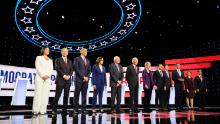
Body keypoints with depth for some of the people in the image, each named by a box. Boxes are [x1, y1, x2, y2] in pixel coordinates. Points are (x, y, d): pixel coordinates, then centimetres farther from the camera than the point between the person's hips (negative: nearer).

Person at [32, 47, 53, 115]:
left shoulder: (50, 60, 20)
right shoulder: (39, 57, 10)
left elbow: (51, 69, 9)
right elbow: (38, 67, -2)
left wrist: (47, 75, -8)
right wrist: (42, 75, -12)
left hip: (47, 78, 3)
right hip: (39, 78, -3)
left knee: (45, 94, -4)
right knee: (38, 93, -9)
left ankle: (43, 110, -3)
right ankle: (36, 110, -6)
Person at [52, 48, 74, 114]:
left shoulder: (70, 61, 19)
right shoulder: (58, 60, 6)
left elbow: (71, 70, 10)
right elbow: (57, 69, -7)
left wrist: (69, 76, -9)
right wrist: (64, 76, -15)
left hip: (68, 81, 4)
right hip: (60, 80, -4)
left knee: (66, 96, 3)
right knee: (57, 95, -4)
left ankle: (64, 110, 9)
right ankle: (54, 109, 3)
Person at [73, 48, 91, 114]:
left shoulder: (88, 60, 17)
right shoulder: (77, 59, 0)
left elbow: (89, 70, 15)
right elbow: (76, 69, -9)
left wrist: (87, 77, -2)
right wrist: (83, 77, -12)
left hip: (85, 80, 5)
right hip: (79, 79, -5)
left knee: (84, 95, 5)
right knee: (77, 94, 0)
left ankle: (84, 109, 8)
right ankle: (76, 109, 6)